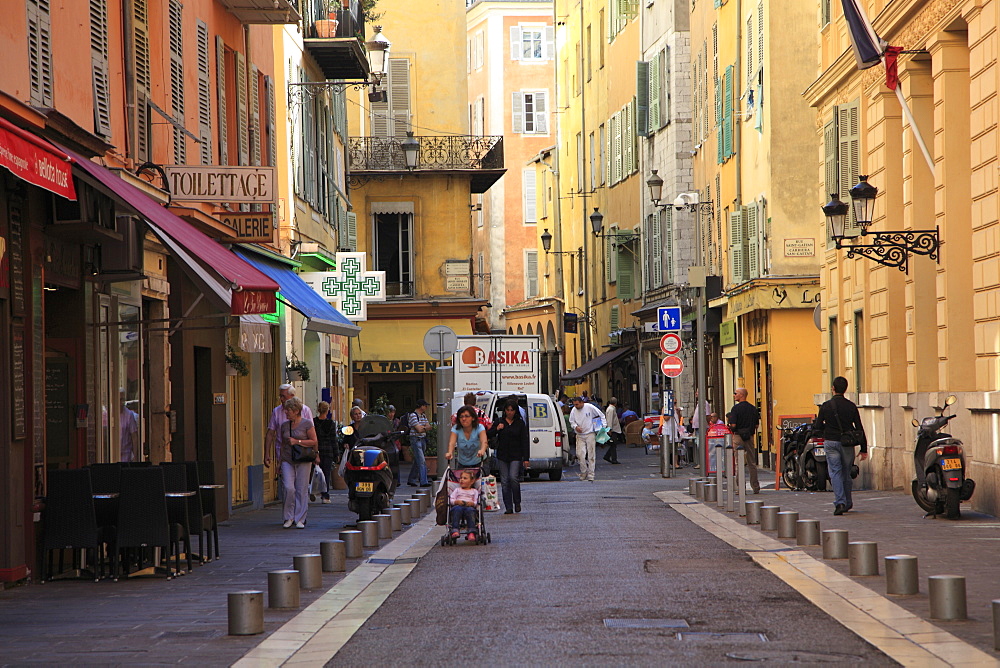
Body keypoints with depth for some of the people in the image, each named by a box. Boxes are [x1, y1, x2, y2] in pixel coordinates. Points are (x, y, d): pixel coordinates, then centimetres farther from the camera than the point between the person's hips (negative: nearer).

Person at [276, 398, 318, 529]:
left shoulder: (307, 423, -2)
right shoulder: (284, 425, 12)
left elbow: (314, 441, -4)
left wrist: (297, 441, -11)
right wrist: (280, 460, 17)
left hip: (303, 461, -3)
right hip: (287, 460, 3)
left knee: (302, 490, -2)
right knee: (289, 488, -11)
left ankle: (300, 519, 6)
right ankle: (288, 517, 1)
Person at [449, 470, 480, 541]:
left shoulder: (474, 491, 25)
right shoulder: (457, 490, 30)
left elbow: (476, 502, 11)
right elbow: (451, 499, 15)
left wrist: (472, 503, -13)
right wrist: (457, 502, -8)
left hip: (469, 506, -1)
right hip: (458, 505, 1)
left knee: (470, 510, -38)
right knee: (457, 510, -37)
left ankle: (471, 533, -46)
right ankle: (455, 530, -48)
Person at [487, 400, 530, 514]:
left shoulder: (520, 423, 5)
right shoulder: (499, 422, 8)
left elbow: (525, 441, 3)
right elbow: (488, 435, 10)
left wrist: (526, 458, -4)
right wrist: (496, 429, -9)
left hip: (516, 456, -2)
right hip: (502, 456, 2)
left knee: (513, 478, -17)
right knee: (504, 481, 0)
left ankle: (517, 503, 4)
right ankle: (508, 507, 5)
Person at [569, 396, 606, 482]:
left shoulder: (590, 407, -7)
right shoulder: (573, 410, 1)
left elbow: (601, 415, 4)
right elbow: (571, 421, 13)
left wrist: (604, 425, -2)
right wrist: (575, 426, -8)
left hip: (590, 434, -2)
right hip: (580, 435, 3)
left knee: (591, 455, -2)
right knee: (580, 454, -8)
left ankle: (590, 475, 2)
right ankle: (583, 473, 8)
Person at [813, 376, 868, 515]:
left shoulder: (826, 406, -5)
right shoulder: (851, 406, -1)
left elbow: (818, 426, -3)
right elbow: (859, 428, 0)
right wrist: (864, 449, 4)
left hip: (831, 442, -2)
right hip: (847, 444, 2)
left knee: (835, 472, -1)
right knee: (846, 473, 15)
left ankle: (840, 502, -15)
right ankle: (847, 503, 26)